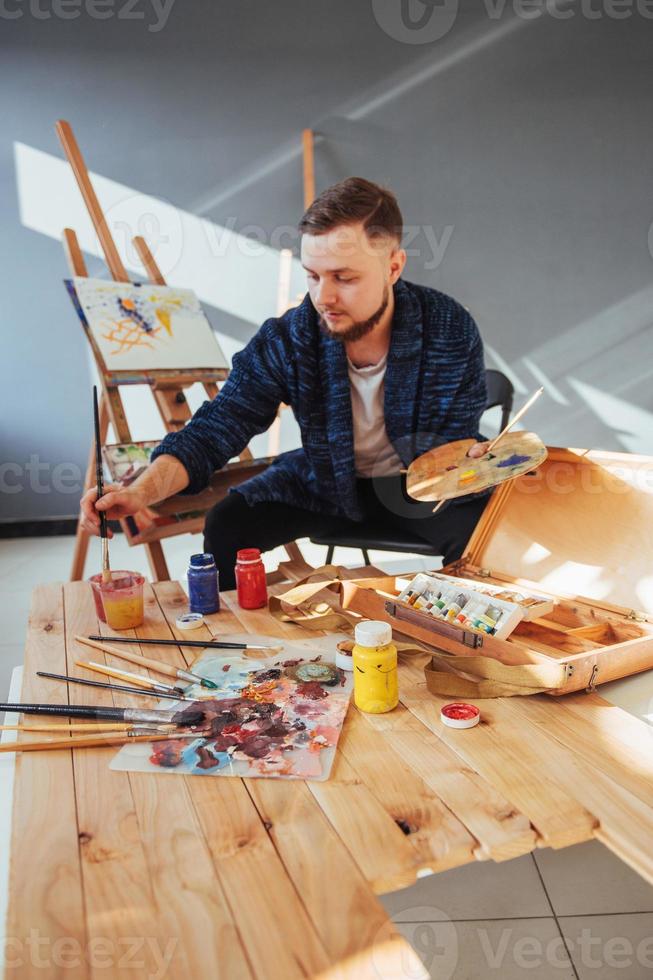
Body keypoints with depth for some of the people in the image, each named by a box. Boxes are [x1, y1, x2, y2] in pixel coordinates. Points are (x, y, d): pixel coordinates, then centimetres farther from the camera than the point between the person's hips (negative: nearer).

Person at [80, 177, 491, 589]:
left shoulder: (452, 329, -21)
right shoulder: (285, 341, -20)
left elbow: (456, 444, -15)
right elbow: (217, 428, -21)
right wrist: (142, 490, -38)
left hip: (421, 485, -1)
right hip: (325, 482, 1)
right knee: (227, 525, -17)